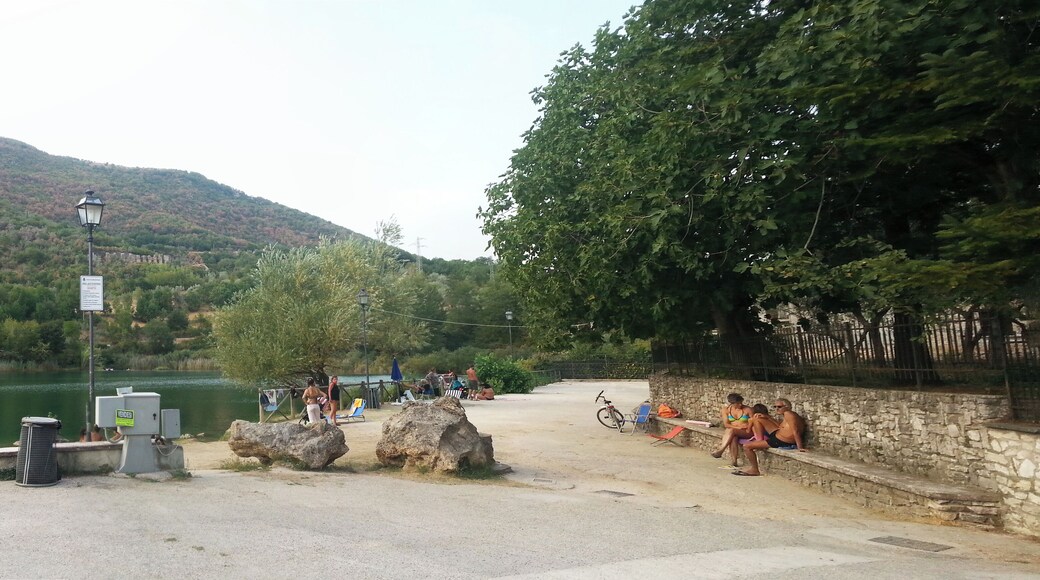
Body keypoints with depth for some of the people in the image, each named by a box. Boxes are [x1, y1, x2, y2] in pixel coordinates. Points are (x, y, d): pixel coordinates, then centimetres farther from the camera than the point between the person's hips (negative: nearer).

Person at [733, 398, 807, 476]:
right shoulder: (787, 415, 9)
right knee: (757, 419, 17)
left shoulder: (788, 414, -22)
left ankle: (754, 470, 5)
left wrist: (800, 447, -33)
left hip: (781, 443, -11)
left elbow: (795, 431, -28)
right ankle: (759, 441, 17)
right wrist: (767, 417, 18)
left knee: (747, 446, -7)